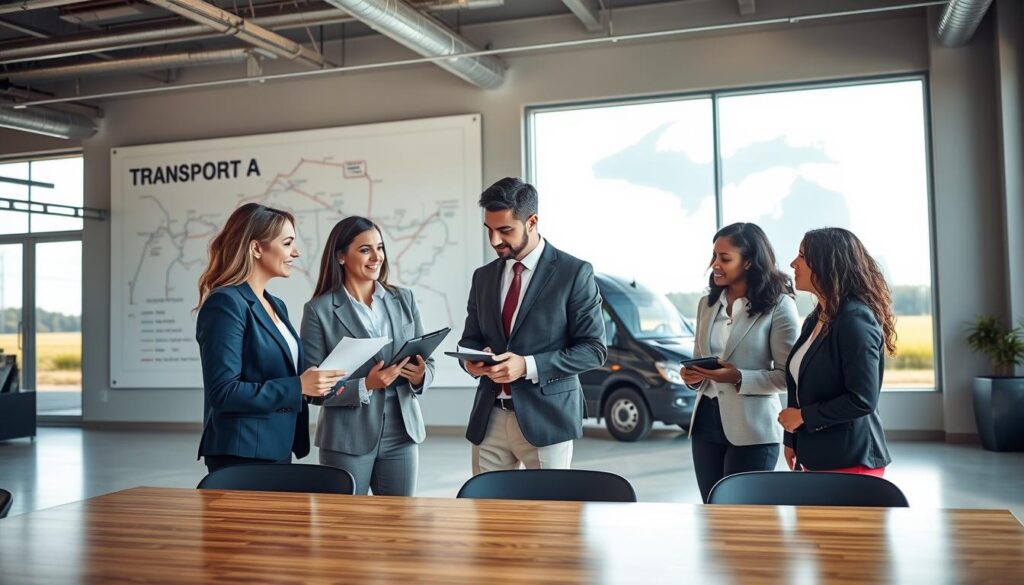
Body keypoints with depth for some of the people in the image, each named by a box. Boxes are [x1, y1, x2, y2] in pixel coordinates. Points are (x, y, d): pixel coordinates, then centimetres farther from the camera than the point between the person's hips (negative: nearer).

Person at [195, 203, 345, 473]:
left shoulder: (276, 306, 14)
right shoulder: (226, 304, -13)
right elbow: (223, 392, -20)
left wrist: (317, 382, 2)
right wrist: (297, 386, -20)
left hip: (279, 449, 9)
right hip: (242, 455, -8)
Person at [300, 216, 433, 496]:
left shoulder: (404, 299, 6)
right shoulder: (319, 310, -5)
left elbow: (428, 363, 10)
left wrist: (420, 376, -12)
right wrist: (364, 386, -20)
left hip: (402, 433, 3)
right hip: (347, 439, -3)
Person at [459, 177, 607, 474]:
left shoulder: (574, 272, -6)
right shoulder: (483, 276, 11)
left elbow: (593, 348, -7)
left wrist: (528, 366, -18)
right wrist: (471, 359, -7)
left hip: (545, 418, -4)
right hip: (489, 417, 4)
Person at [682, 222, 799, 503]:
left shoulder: (778, 306, -8)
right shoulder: (707, 304, 10)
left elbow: (788, 376, -10)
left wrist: (739, 378, -22)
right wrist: (692, 376, -3)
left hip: (752, 430, -6)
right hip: (706, 421, 6)